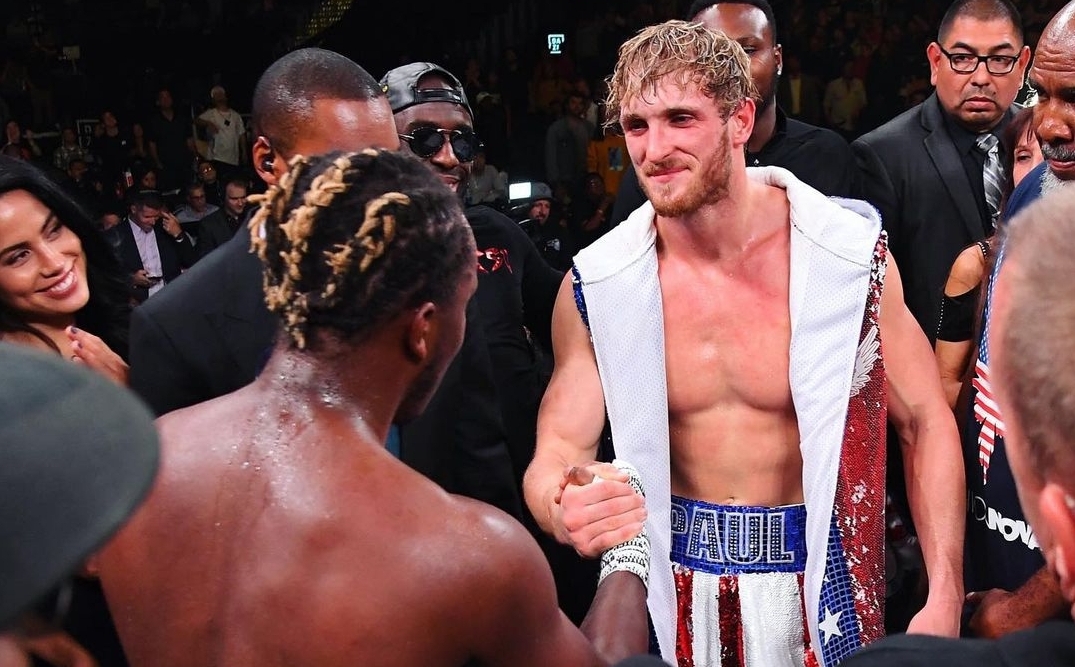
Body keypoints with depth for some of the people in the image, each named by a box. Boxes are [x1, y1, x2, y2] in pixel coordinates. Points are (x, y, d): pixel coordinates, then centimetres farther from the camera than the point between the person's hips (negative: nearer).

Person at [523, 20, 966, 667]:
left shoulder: (849, 253, -15)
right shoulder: (596, 287, -11)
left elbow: (926, 421, -6)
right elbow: (557, 453, -9)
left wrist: (944, 601, -14)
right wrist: (565, 510, -34)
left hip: (816, 582, -1)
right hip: (674, 589, 2)